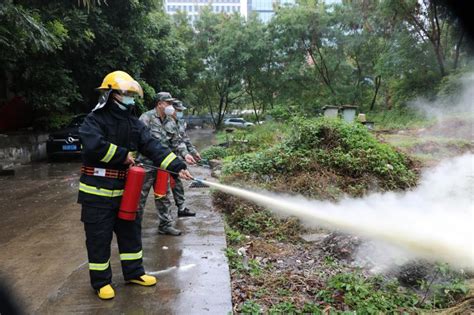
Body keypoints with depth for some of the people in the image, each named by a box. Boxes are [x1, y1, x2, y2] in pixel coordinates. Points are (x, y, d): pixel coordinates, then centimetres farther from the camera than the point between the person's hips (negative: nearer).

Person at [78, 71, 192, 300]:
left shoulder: (134, 124, 5)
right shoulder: (95, 120, -11)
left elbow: (153, 147, -6)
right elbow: (93, 145, -31)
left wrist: (177, 166, -19)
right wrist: (123, 155, -19)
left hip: (124, 190, 6)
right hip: (97, 192, -6)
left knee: (131, 231, 16)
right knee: (99, 237, 5)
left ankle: (134, 273, 33)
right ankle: (101, 281, 24)